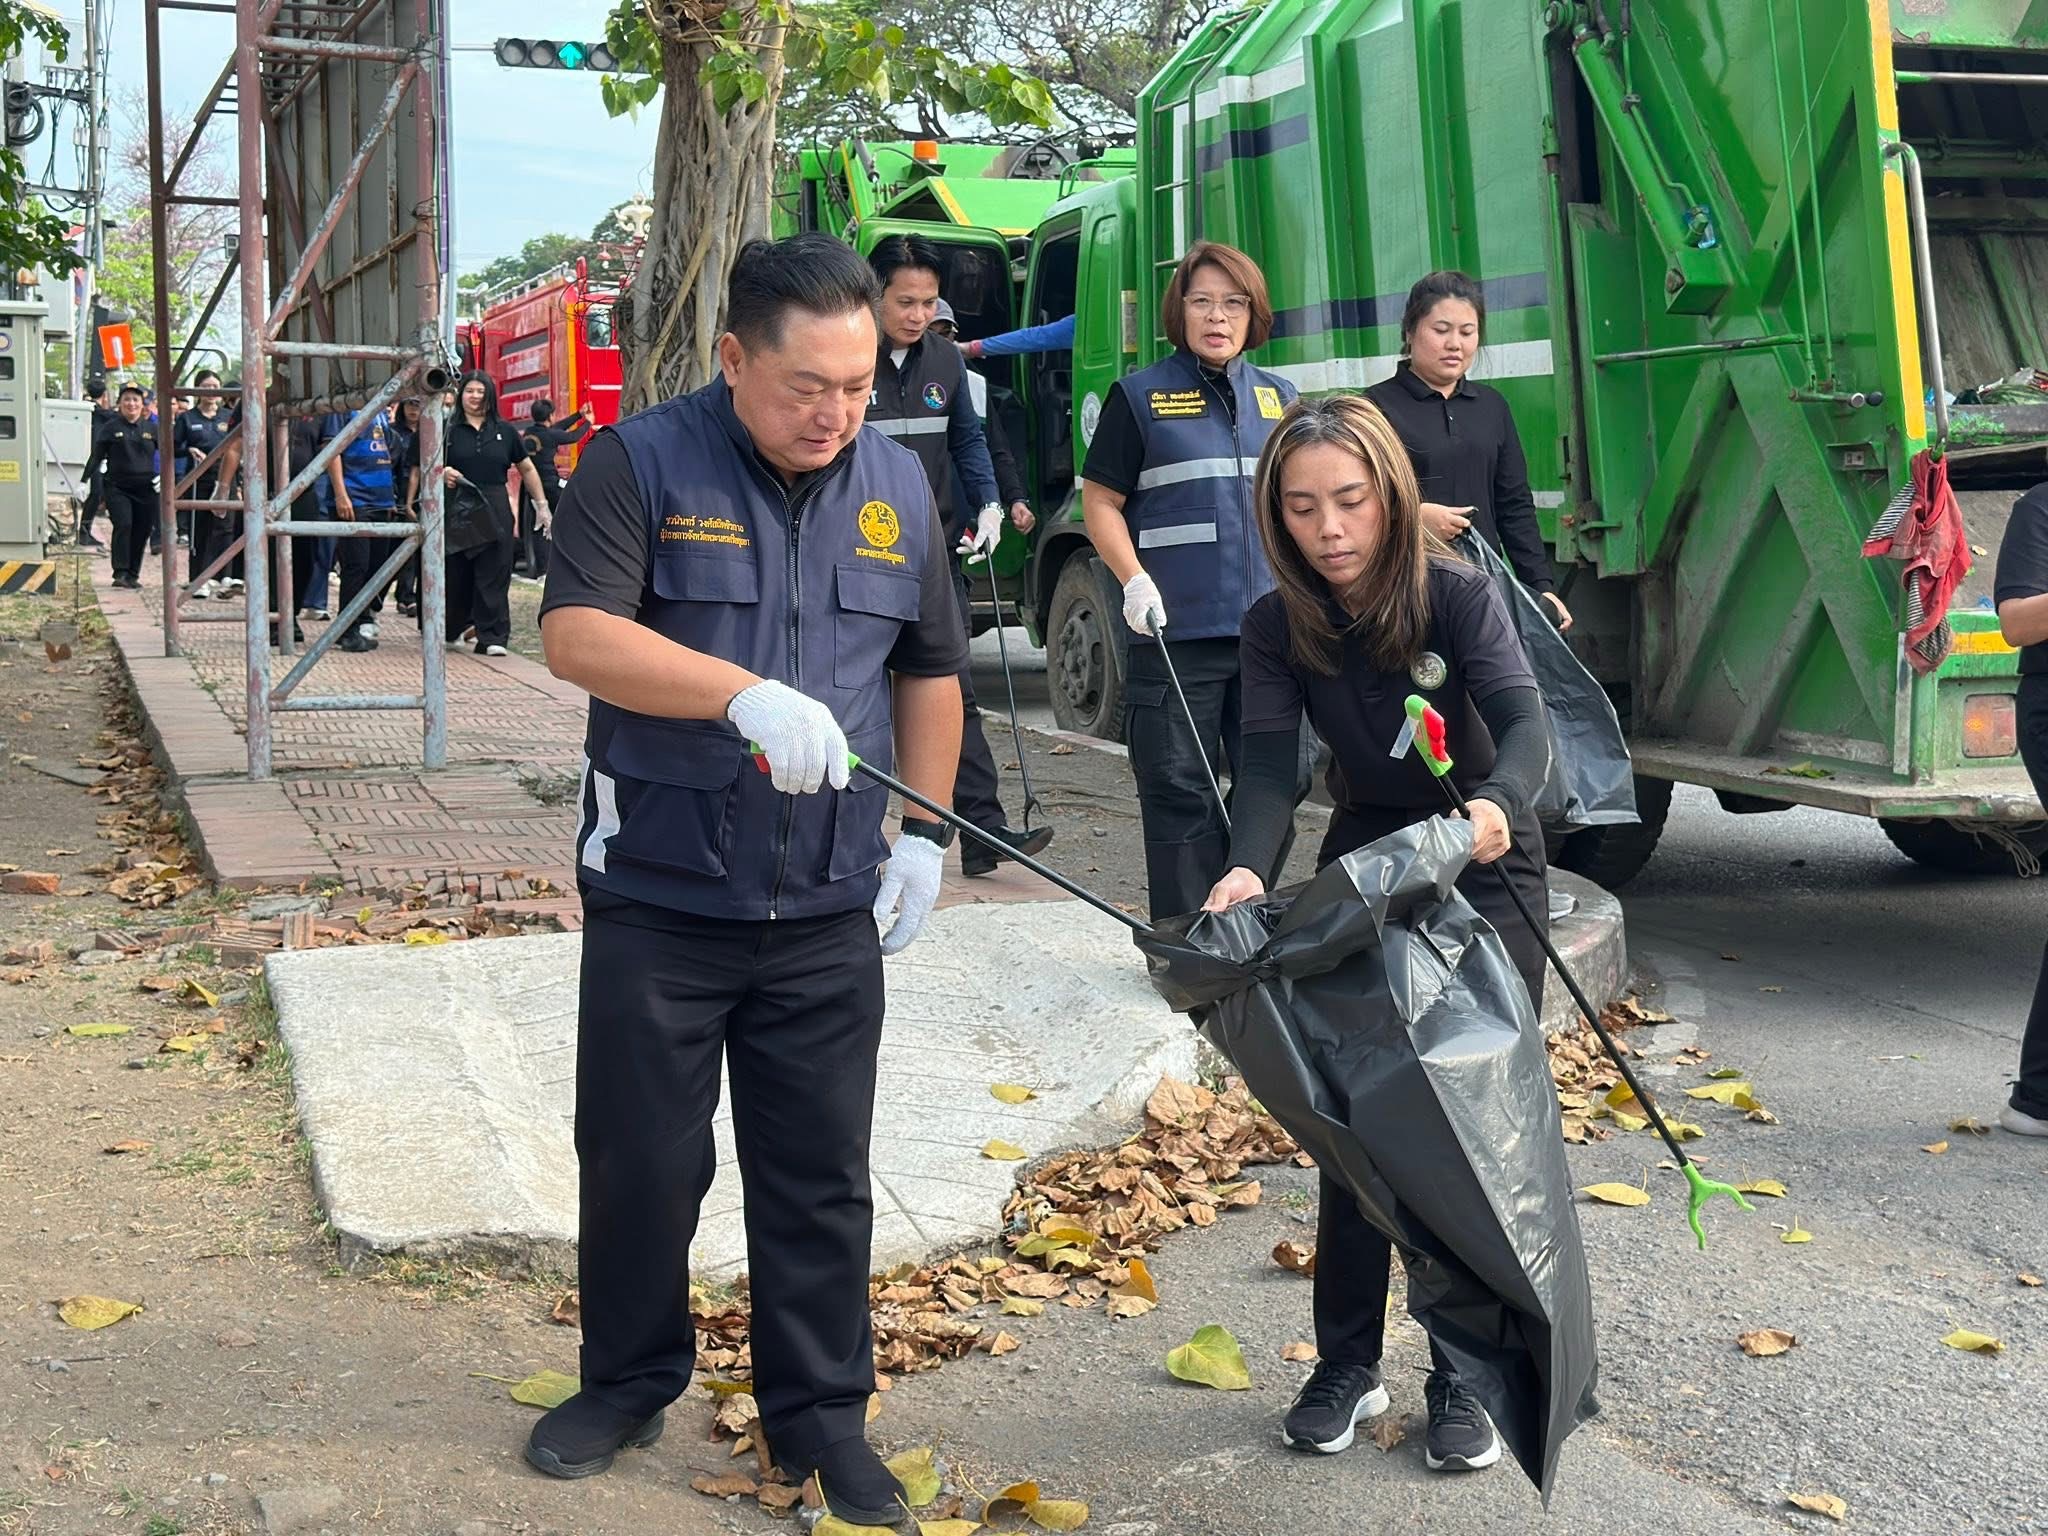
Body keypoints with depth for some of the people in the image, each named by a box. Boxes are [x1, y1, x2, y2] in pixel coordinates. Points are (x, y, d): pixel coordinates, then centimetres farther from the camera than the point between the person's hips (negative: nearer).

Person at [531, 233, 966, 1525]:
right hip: (658, 894, -2)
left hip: (828, 907, 3)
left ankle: (821, 1412, 23)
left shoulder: (899, 485, 7)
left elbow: (929, 672, 15)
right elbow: (576, 635, -19)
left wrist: (924, 836, 7)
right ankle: (631, 1382, 31)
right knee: (641, 1159, 10)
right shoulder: (643, 464, -7)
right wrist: (747, 695, -30)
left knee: (822, 1174, 8)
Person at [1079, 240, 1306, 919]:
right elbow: (1100, 501, 1)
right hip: (1177, 633, -4)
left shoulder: (1278, 397, 15)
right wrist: (1135, 582, -12)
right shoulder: (1140, 395, 2)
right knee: (1181, 791, -1)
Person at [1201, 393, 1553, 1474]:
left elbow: (1523, 723, -34)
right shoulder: (1277, 627, -12)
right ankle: (1347, 1365, 14)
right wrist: (1247, 868, -43)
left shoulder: (1460, 595, -21)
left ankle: (1463, 1375, 8)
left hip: (1483, 868, -3)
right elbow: (1269, 767, -22)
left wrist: (1494, 805, -57)